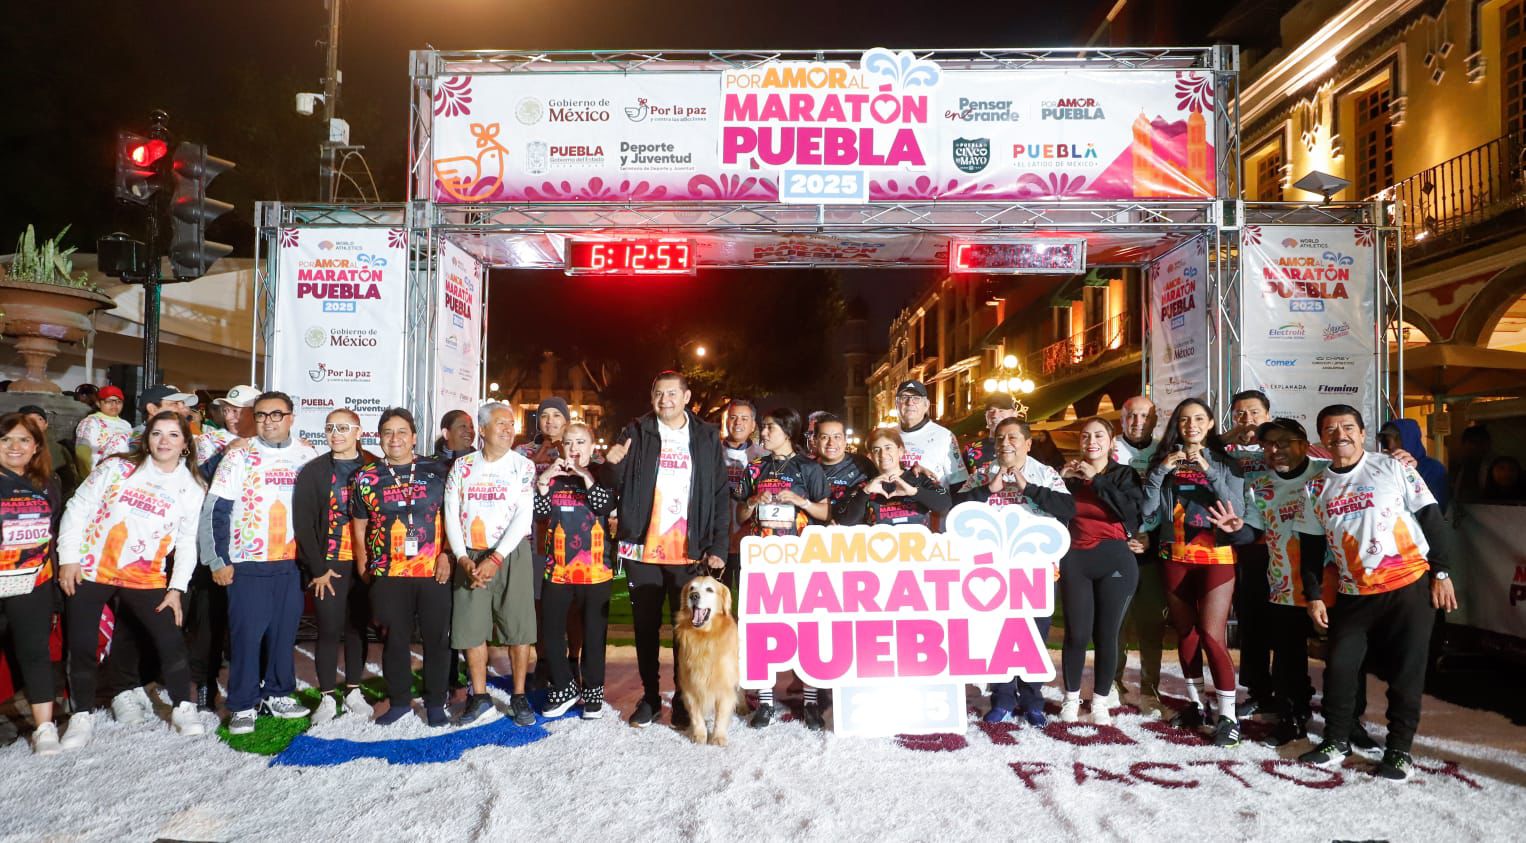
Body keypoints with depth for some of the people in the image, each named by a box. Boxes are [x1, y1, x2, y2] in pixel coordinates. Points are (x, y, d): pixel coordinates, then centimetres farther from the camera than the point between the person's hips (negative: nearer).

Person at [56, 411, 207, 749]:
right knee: (81, 645, 2)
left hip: (146, 578, 0)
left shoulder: (193, 488, 2)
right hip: (89, 571, 0)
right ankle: (82, 716, 21)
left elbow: (187, 541, 4)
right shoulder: (117, 467, -2)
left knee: (171, 640, -5)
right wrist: (68, 559, -5)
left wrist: (176, 588, -2)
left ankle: (183, 708, 12)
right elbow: (77, 509, 0)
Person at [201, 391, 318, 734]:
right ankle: (244, 705, 11)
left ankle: (277, 695, 24)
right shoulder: (239, 457, -3)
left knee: (284, 631, 9)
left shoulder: (308, 456, 5)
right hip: (247, 564, -3)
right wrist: (218, 561, -7)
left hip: (292, 562, 3)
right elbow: (214, 511, -4)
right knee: (246, 634, -1)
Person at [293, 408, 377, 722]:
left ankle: (353, 692, 22)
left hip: (364, 564, 1)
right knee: (329, 630, 1)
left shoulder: (375, 469, 3)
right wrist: (317, 568, -8)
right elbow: (303, 522, -4)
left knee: (358, 628, 10)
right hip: (328, 566, -1)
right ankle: (328, 697, 13)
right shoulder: (313, 472, 0)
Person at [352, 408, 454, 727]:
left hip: (434, 571, -1)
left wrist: (446, 554, -5)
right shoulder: (366, 477, 6)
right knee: (395, 639, 9)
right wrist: (363, 568, 7)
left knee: (437, 638, 5)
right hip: (388, 574, 1)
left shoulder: (436, 471, 2)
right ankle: (399, 700, 25)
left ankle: (435, 703, 19)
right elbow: (359, 526, 11)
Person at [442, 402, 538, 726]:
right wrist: (463, 559, -9)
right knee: (470, 627, 4)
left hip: (512, 555, -2)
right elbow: (451, 514, 3)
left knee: (518, 627, -1)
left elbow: (524, 516, -8)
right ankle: (479, 696, 19)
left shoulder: (523, 466, 0)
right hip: (470, 557, 2)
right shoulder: (462, 466, 7)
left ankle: (519, 697, 12)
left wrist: (495, 560, -16)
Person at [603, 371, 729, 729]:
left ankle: (683, 700, 18)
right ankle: (649, 697, 23)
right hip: (643, 549, 1)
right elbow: (617, 487, 3)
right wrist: (613, 465, -20)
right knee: (645, 626, 10)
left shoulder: (707, 437, 5)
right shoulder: (636, 433, 5)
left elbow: (721, 495, 4)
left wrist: (717, 547, -4)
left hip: (689, 552, -1)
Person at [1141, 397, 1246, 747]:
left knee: (1211, 634, -10)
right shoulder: (1163, 460, 8)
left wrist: (1210, 471, -17)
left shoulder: (1225, 462, 2)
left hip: (1216, 557, -3)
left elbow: (1238, 511, -9)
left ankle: (1228, 716, -3)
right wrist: (1160, 470, -11)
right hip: (1175, 557, 3)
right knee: (1185, 633, 10)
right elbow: (1147, 509, -1)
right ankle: (1194, 703, 24)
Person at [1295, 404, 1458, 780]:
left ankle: (1399, 749, 17)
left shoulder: (1393, 467, -3)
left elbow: (1431, 519, -1)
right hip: (1354, 594, 3)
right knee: (1339, 667, 1)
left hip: (1410, 586, -3)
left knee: (1406, 671, 3)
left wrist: (1442, 572, -6)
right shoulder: (1316, 487, 6)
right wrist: (1313, 596, 8)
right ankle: (1337, 740, 19)